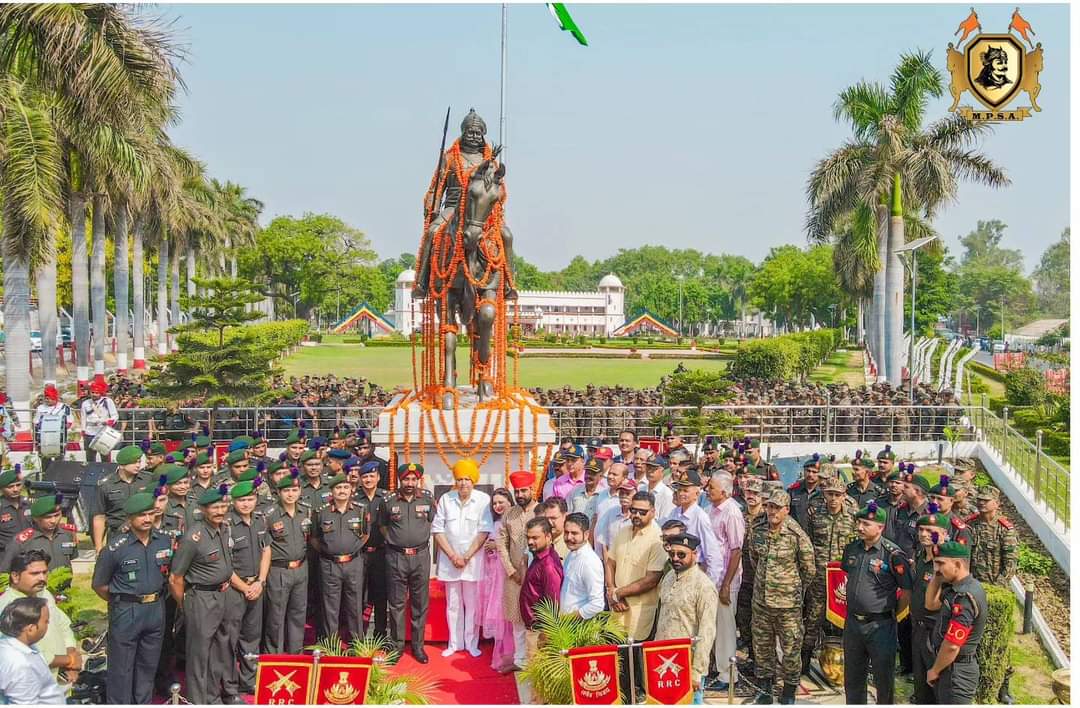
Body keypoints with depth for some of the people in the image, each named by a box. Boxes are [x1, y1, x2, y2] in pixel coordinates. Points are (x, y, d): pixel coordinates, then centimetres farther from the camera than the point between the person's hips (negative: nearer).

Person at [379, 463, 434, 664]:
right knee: (396, 603, 5)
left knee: (420, 603, 6)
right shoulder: (389, 502, 2)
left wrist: (422, 537, 6)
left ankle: (418, 646, 16)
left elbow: (433, 522, 15)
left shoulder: (427, 500, 3)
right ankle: (397, 646, 16)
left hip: (420, 556, 0)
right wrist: (392, 539, 6)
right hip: (396, 557, 0)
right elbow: (383, 525, 16)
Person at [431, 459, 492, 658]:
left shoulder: (483, 500, -5)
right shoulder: (445, 499, 2)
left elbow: (484, 532, -7)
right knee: (453, 604, 10)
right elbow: (437, 530, 1)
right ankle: (454, 643, 20)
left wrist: (466, 557, -10)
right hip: (449, 560, 2)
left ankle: (472, 643, 15)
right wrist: (453, 556, -7)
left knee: (472, 604, 4)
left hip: (474, 560, -2)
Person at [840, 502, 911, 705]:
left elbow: (907, 591, -12)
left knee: (883, 677, 8)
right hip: (853, 622, 6)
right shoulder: (852, 548, 4)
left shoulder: (893, 554, -16)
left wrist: (892, 614, -4)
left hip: (880, 625, -6)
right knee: (852, 677, 17)